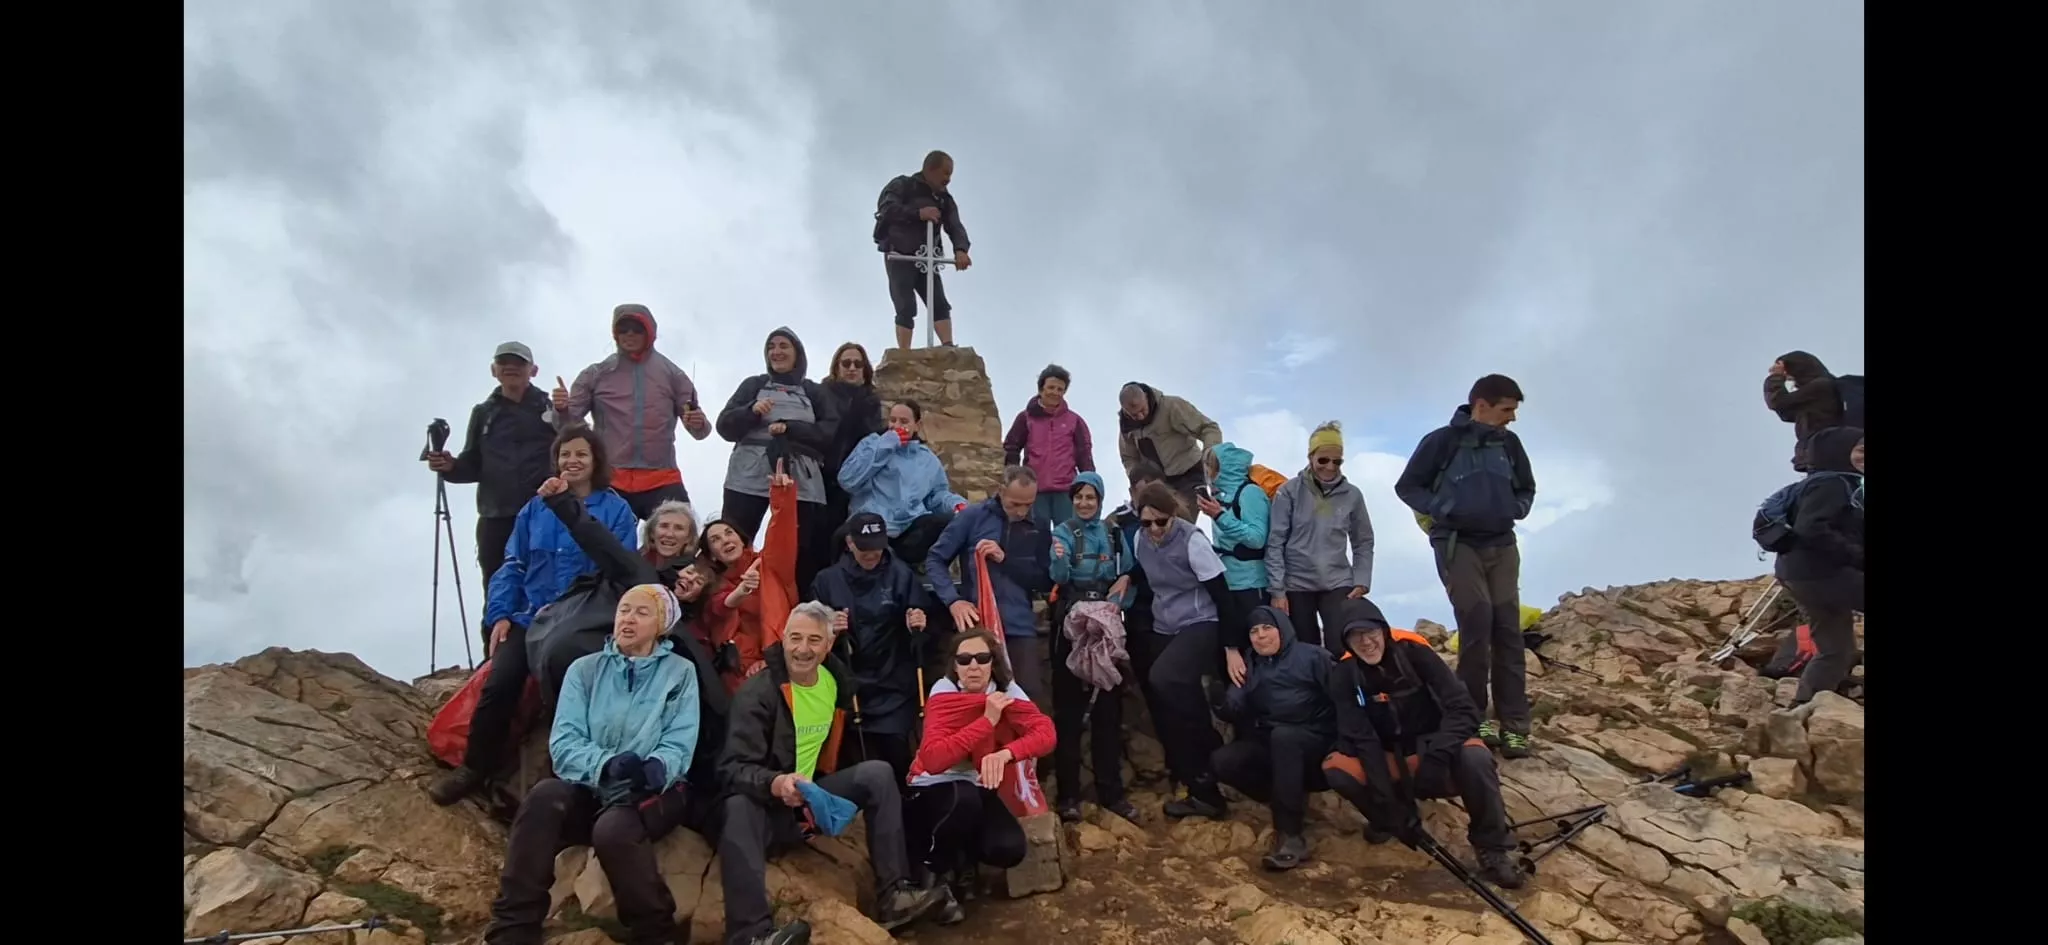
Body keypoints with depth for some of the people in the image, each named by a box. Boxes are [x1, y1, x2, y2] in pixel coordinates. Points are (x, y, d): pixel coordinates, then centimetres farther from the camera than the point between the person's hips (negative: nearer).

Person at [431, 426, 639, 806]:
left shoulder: (617, 511, 2)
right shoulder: (536, 507, 14)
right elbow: (514, 565, 13)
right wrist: (499, 614, 1)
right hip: (531, 617, 3)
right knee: (499, 685, -20)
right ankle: (475, 767, 1)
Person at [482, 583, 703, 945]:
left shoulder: (680, 672, 4)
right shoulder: (585, 669, 10)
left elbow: (678, 747, -6)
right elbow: (563, 744, -2)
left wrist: (654, 768, -30)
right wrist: (607, 764, -23)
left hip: (651, 792, -2)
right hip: (589, 788, 2)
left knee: (612, 830, -35)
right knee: (544, 797, -31)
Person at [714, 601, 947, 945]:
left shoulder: (836, 682, 5)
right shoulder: (757, 692, -14)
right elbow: (734, 767, -25)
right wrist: (775, 784, -43)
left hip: (814, 797, 6)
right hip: (768, 804, -6)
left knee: (878, 774, -12)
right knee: (739, 807, -38)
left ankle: (893, 894, -18)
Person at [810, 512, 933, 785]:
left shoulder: (901, 575, 1)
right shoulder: (828, 580, 4)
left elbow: (923, 626, 3)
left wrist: (918, 624, -18)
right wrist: (830, 630, -13)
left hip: (894, 689, -1)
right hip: (849, 688, 1)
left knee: (897, 758, -8)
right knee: (855, 765, -6)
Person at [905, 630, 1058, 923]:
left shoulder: (1005, 689, -8)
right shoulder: (944, 693, -19)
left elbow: (1046, 733, -21)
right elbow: (933, 759, -33)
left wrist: (1005, 753, -40)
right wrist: (987, 720, -33)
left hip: (978, 791, 3)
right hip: (933, 791, -3)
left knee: (1009, 850, -23)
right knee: (965, 797, -37)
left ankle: (963, 860, 13)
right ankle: (935, 870, -8)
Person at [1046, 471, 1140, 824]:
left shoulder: (1114, 534, 8)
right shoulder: (1062, 532, -2)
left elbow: (1128, 574, 7)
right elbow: (1059, 577, -17)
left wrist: (1118, 599, -11)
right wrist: (1059, 559, -37)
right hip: (1070, 625, -3)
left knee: (1109, 707, 6)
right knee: (1069, 708, -3)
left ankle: (1111, 790, 14)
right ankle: (1068, 794, 2)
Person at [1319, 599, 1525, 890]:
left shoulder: (1412, 651, -16)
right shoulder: (1344, 674, -11)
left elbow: (1464, 709, -19)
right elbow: (1361, 739, -17)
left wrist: (1435, 756, -34)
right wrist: (1391, 804, -25)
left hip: (1434, 761, -2)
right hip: (1392, 766, 2)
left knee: (1474, 757, -35)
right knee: (1335, 767, -25)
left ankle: (1492, 847, -13)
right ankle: (1388, 821, 3)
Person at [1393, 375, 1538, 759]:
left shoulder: (1509, 443, 7)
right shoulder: (1442, 441, -6)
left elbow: (1526, 488, 22)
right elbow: (1407, 486, 0)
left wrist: (1514, 511, 1)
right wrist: (1444, 510, -13)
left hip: (1502, 546, 5)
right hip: (1458, 545, -4)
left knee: (1508, 629, -1)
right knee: (1477, 620, -14)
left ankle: (1514, 725, 2)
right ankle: (1473, 717, 0)